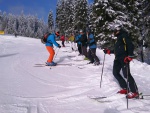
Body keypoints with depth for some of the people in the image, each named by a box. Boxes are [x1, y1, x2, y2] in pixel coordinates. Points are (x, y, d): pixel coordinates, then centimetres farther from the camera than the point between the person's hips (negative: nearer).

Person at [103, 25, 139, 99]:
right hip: (118, 58, 10)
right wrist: (109, 51, 30)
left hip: (124, 58, -10)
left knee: (126, 74, -14)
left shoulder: (124, 36, -4)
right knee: (115, 73, 9)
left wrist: (130, 56, -26)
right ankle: (125, 89, 13)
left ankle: (135, 92, -7)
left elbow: (130, 45, -15)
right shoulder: (118, 38, 24)